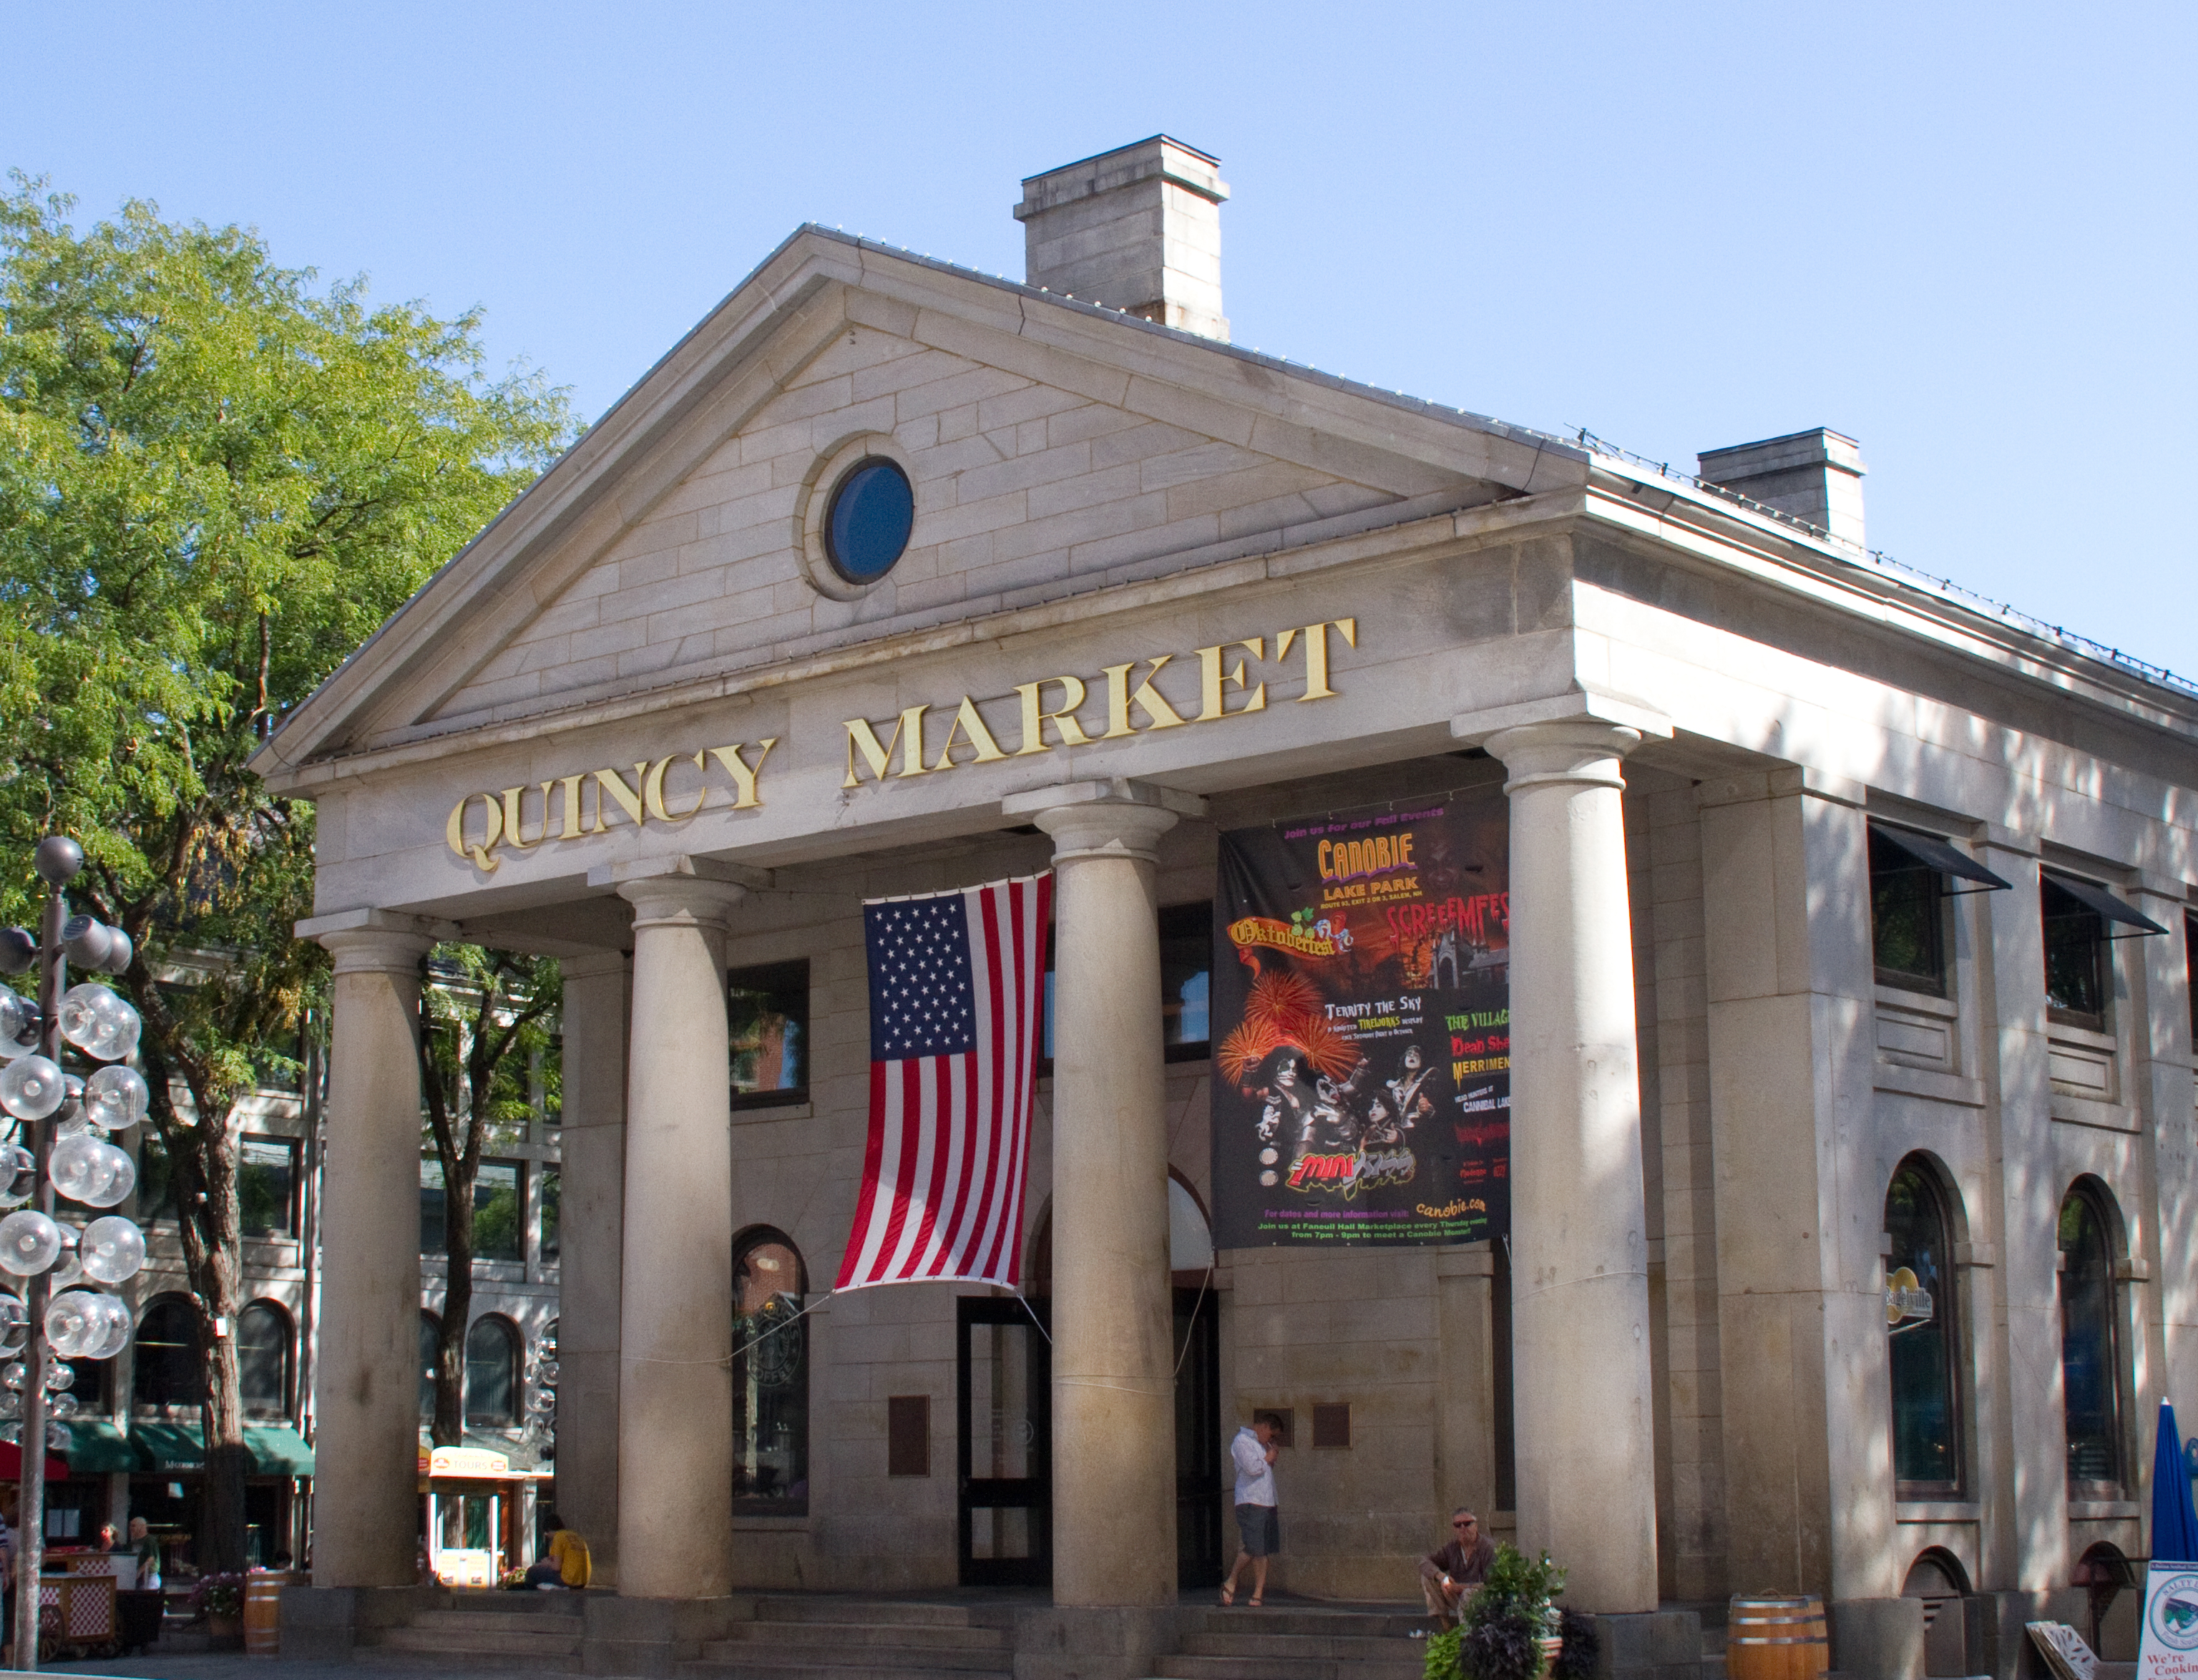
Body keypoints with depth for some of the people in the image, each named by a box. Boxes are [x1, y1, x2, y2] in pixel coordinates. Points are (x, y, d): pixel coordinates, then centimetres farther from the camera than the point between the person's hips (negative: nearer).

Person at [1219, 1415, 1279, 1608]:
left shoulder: (1262, 1444, 23)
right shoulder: (1241, 1442, -6)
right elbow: (1252, 1468, -18)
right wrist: (1268, 1460, -2)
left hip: (1267, 1503, 9)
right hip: (1250, 1503, -9)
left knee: (1264, 1550, 2)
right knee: (1252, 1548, -14)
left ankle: (1258, 1594, 2)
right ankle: (1231, 1583, 3)